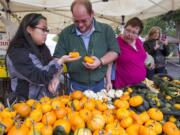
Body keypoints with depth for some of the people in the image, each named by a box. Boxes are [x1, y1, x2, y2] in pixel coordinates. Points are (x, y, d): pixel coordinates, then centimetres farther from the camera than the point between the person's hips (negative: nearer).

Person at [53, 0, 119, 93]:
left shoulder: (106, 30, -4)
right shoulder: (66, 33, -5)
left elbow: (114, 51, 0)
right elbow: (58, 58, -4)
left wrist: (100, 61, -19)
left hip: (99, 85, 1)